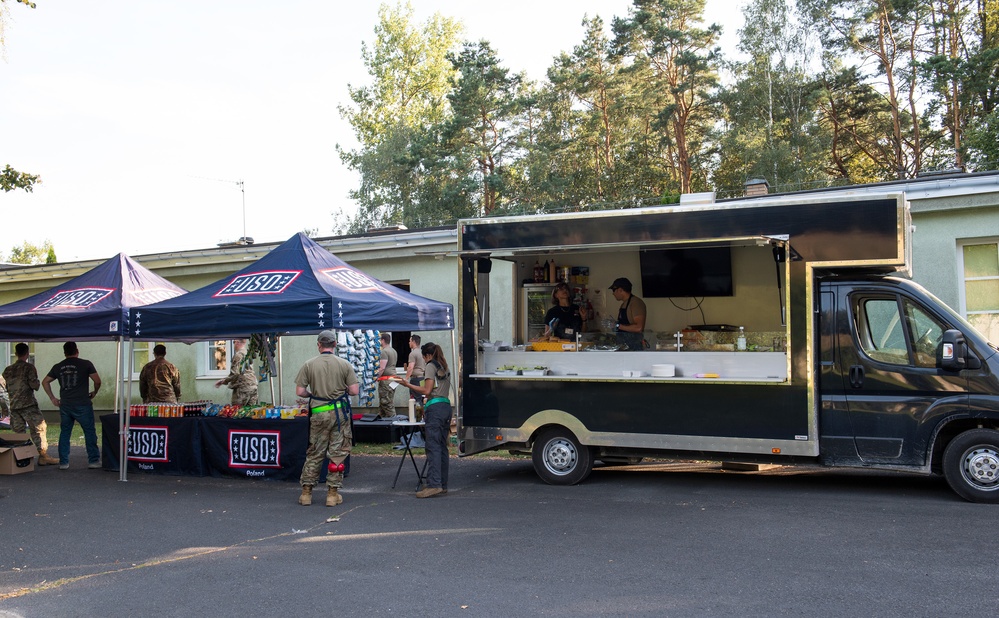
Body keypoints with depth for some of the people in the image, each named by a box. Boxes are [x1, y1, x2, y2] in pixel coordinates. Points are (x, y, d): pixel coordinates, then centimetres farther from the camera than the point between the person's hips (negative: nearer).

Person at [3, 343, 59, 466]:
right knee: (38, 429, -3)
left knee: (19, 432, 9)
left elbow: (6, 387, 14)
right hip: (28, 404, -6)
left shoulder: (8, 370, 11)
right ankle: (42, 456, -7)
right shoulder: (29, 367, -7)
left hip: (13, 405, 6)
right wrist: (37, 383, 8)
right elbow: (34, 385, -13)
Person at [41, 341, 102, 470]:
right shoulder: (85, 364, -3)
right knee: (89, 432, 4)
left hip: (65, 405, 4)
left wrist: (52, 398, 17)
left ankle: (63, 462, 12)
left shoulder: (58, 367, 10)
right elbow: (97, 381, -6)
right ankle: (93, 460, 4)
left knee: (64, 433, 12)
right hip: (82, 405, -4)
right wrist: (94, 393, 11)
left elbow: (45, 382, 15)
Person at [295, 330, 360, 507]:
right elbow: (354, 390, -5)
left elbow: (300, 391, -4)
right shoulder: (344, 364, -3)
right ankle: (333, 493, 9)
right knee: (337, 453, 6)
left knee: (314, 453, 11)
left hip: (318, 413, 1)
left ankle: (306, 492, 15)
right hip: (340, 412, -1)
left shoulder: (309, 364, -2)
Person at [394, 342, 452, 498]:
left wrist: (407, 384, -4)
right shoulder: (445, 368, 22)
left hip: (435, 408, -8)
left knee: (433, 447, -13)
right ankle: (443, 484, 8)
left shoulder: (431, 366, -1)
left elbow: (427, 390, -9)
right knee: (442, 447, 8)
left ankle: (434, 484, -20)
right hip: (446, 406, 8)